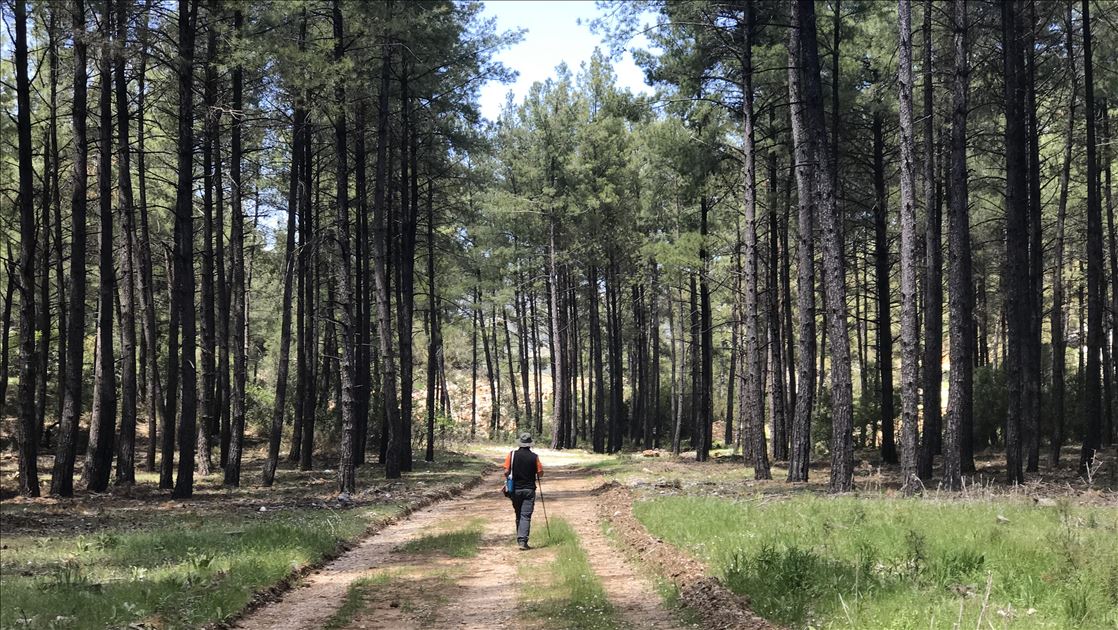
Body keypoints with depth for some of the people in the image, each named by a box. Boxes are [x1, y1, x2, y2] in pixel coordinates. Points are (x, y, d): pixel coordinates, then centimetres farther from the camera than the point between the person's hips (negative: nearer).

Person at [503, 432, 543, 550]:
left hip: (515, 489, 2)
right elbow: (540, 474, -3)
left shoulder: (512, 455, -5)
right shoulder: (534, 457, -7)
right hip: (529, 489, -2)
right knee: (526, 516, -4)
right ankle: (522, 541, -15)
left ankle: (519, 539, 23)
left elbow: (506, 472, -7)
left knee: (518, 515, 17)